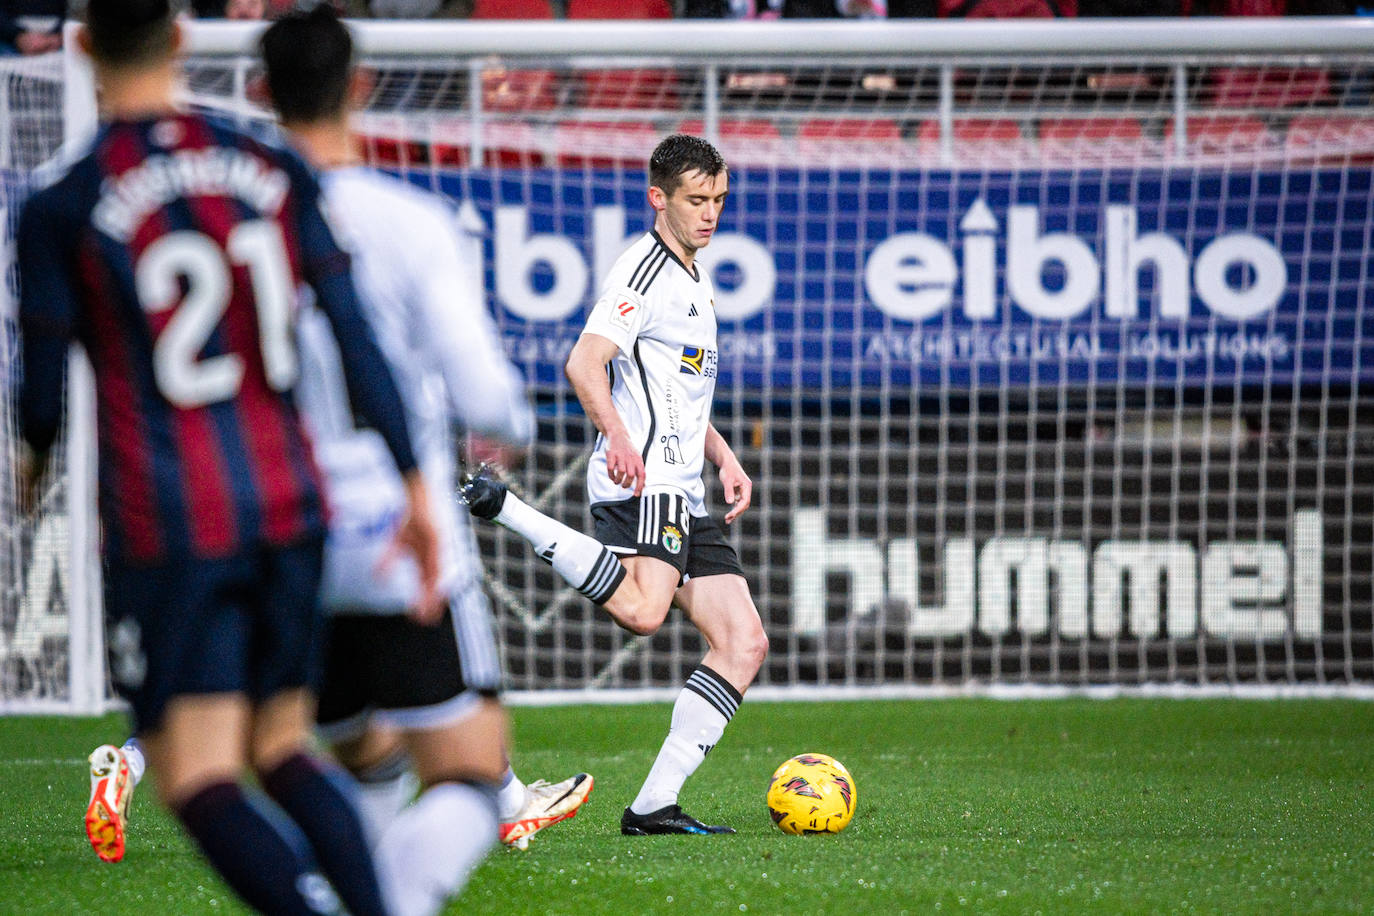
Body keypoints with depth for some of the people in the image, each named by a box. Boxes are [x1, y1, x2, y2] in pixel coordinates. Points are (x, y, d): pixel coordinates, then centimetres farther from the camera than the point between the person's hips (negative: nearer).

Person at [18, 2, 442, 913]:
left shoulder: (62, 210, -7)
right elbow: (359, 340, 1)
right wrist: (417, 488, 6)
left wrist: (35, 461, 21)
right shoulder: (276, 174, 4)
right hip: (288, 507, 5)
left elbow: (43, 395, -2)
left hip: (167, 529, -4)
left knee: (199, 780, -5)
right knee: (282, 749, 17)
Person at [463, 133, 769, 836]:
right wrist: (619, 439, -33)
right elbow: (584, 364, -19)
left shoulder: (693, 281, 24)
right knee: (642, 609, -33)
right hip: (640, 482, -10)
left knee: (744, 642, 1)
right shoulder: (645, 271, -6)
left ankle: (654, 805, -1)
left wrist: (725, 460, 23)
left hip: (682, 497, 10)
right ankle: (501, 507, -17)